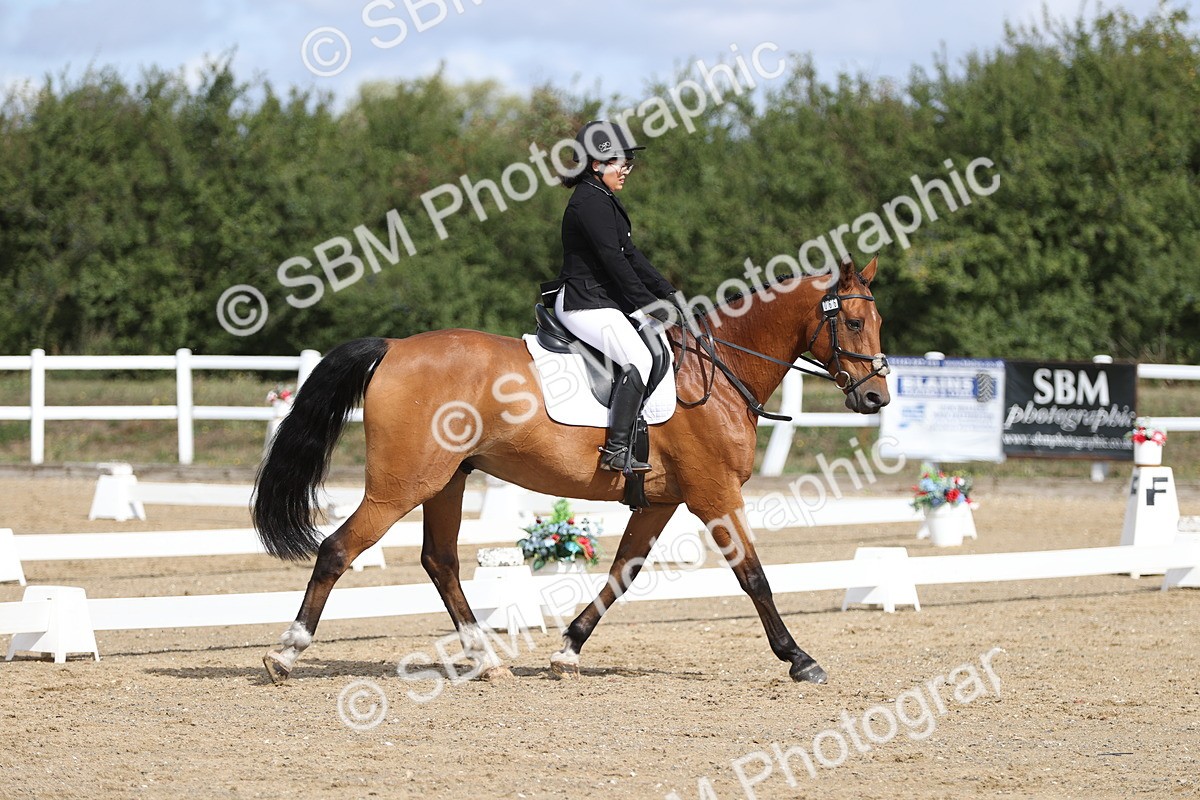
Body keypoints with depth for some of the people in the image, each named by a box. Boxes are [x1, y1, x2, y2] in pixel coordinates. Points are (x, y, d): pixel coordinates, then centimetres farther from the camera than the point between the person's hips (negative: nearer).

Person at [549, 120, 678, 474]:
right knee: (639, 357, -26)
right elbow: (613, 260, -20)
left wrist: (668, 292, 11)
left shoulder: (606, 201, 18)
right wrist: (647, 303, -19)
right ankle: (617, 449, -28)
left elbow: (631, 256, 19)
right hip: (584, 304, -11)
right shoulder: (589, 203, -15)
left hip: (606, 301, 11)